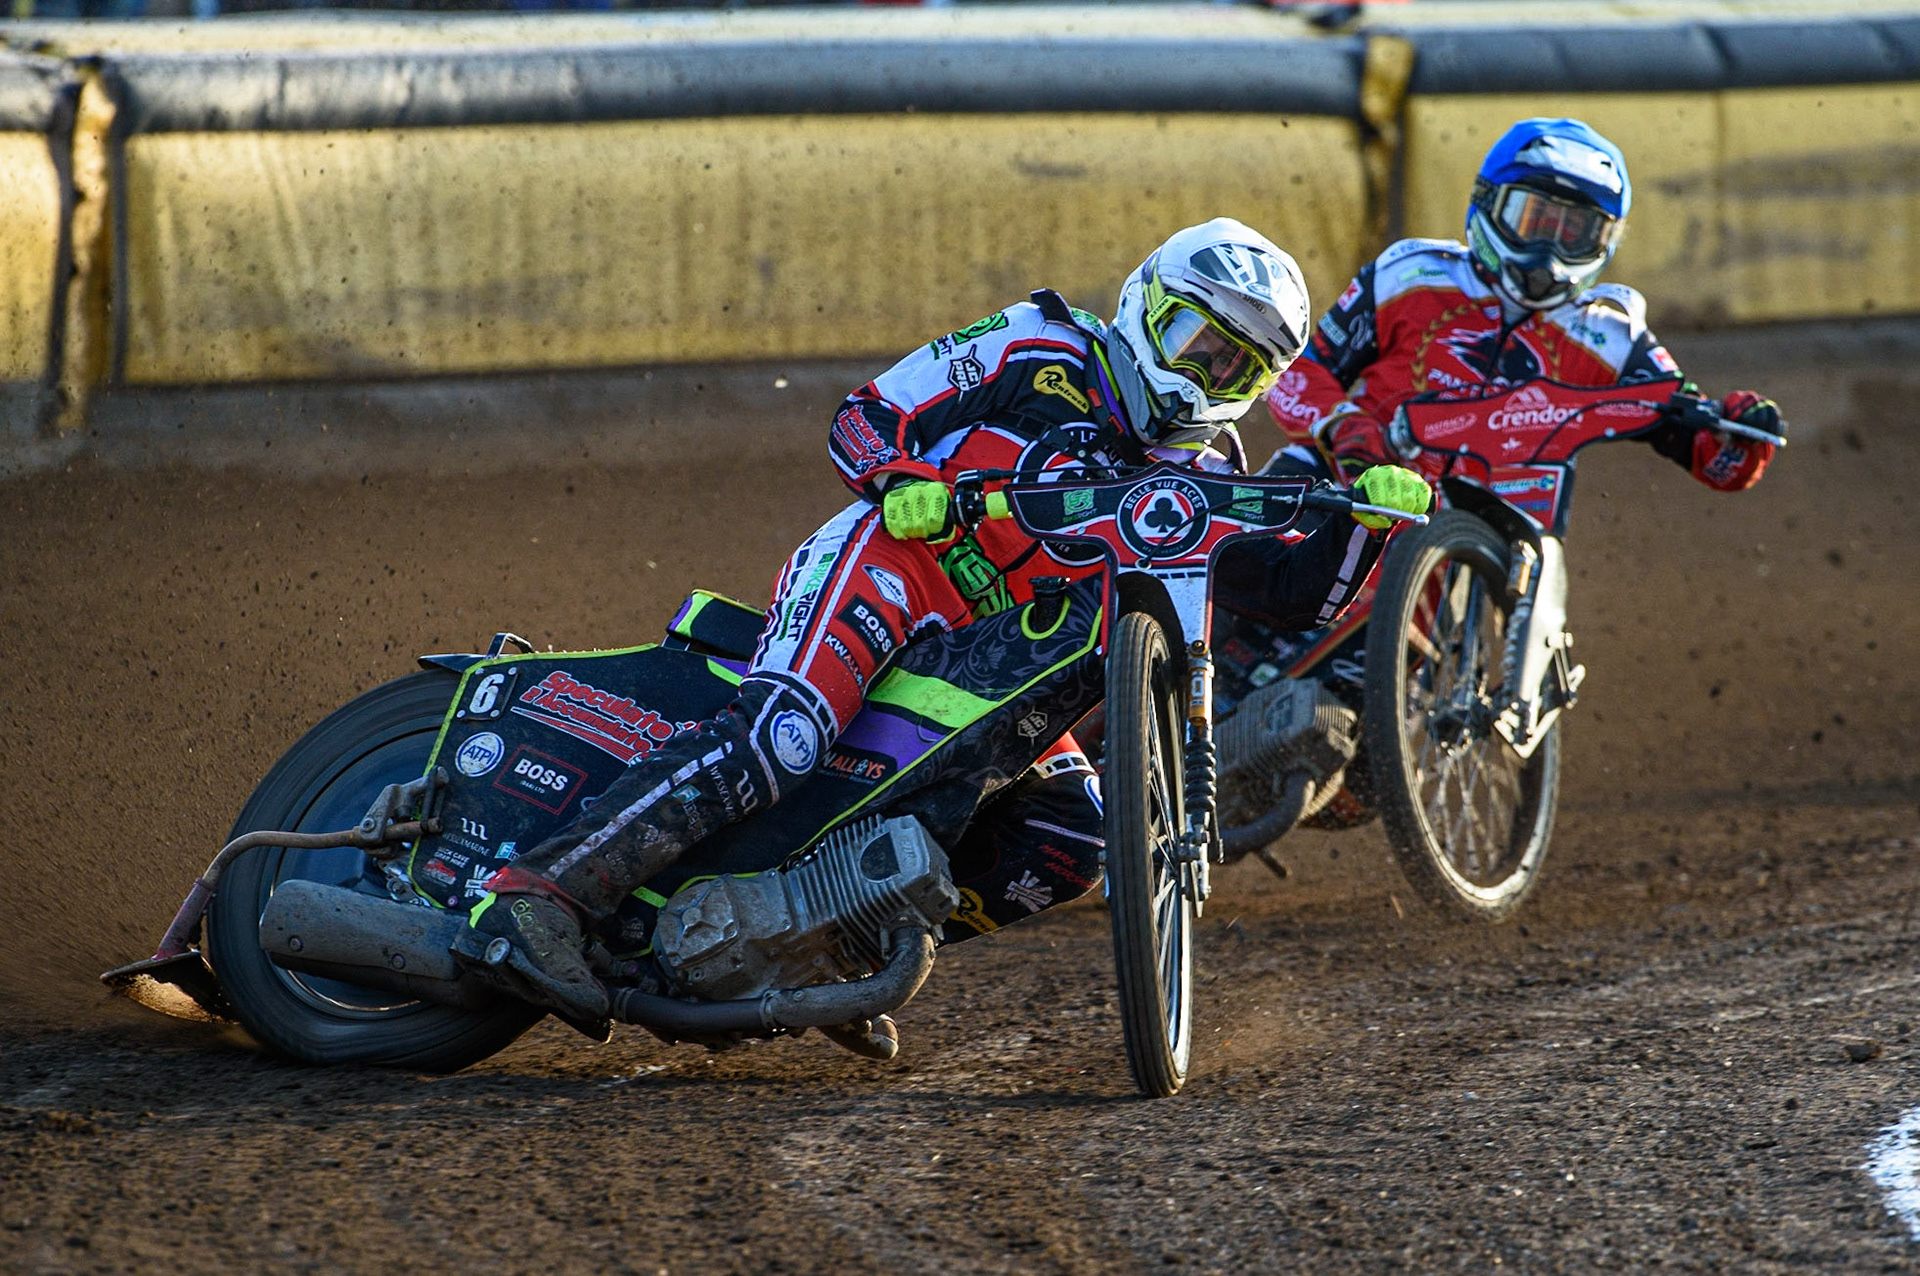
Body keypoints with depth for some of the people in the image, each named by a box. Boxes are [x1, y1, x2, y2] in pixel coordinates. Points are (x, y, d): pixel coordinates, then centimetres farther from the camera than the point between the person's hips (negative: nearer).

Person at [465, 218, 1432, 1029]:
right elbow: (863, 416, -2)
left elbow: (1292, 592, 6)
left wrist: (1366, 521, -11)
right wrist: (902, 481, -23)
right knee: (777, 737, -33)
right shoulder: (1046, 353, 1)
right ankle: (541, 891, -39)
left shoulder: (1202, 475, 16)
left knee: (1070, 844, -11)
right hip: (896, 556, -7)